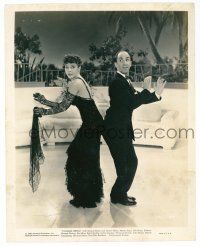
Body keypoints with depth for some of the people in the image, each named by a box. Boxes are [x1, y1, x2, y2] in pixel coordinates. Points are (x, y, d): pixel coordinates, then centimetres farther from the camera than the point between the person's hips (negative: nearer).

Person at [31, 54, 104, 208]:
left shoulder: (75, 83, -16)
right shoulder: (78, 81, 14)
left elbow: (63, 107, -15)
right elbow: (65, 104, 13)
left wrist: (43, 112, -3)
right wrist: (44, 100, 9)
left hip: (91, 125, -10)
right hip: (93, 124, 10)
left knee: (82, 160, 3)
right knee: (87, 159, 19)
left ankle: (85, 200, 18)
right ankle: (90, 195, 36)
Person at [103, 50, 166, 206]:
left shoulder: (125, 81, 12)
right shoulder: (116, 82, -18)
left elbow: (136, 100, 13)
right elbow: (133, 103, -24)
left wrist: (156, 94, 4)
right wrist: (146, 90, -12)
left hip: (121, 129, 10)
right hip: (116, 130, -10)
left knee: (130, 163, 17)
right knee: (129, 163, 0)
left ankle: (120, 193, 33)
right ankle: (118, 195, 19)